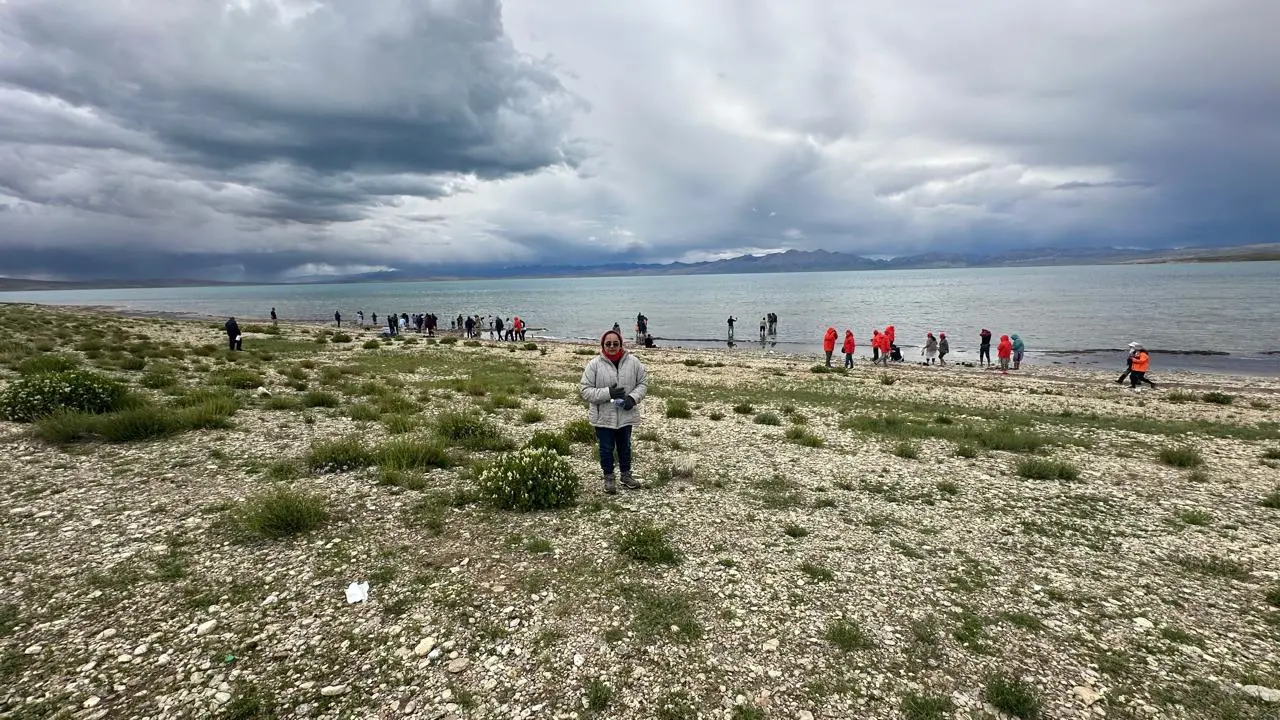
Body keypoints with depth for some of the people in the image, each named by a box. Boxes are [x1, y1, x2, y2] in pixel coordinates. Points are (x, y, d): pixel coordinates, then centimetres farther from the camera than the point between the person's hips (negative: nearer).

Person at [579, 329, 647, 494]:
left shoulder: (633, 362, -5)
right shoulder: (594, 364, -12)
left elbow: (642, 384, 4)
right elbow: (584, 390, -12)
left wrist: (633, 397, -15)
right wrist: (608, 393, -24)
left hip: (626, 415, 2)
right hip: (603, 416, -2)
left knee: (625, 447, 19)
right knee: (606, 448, 12)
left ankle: (626, 475, 39)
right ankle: (609, 477, 31)